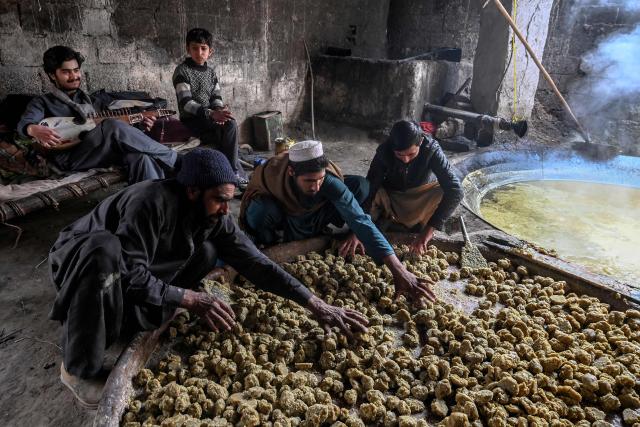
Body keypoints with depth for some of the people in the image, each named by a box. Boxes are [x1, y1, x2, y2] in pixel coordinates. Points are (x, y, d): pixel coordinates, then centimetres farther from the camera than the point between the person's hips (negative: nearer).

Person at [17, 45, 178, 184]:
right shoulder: (42, 102, 18)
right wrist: (35, 130, -28)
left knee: (139, 153, -31)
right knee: (112, 126, -31)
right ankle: (172, 160, -27)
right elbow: (24, 124, -2)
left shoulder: (91, 101, 31)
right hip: (68, 158, -4)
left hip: (105, 153, 4)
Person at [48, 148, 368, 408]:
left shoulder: (216, 219, -15)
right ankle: (78, 368, -19)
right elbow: (129, 274, -37)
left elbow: (256, 264, -17)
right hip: (80, 258, -5)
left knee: (207, 252, -11)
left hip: (129, 269, 6)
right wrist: (190, 298, -42)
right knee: (106, 249, -40)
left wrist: (317, 305, -22)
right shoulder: (153, 202, -35)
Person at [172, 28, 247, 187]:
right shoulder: (182, 71, -7)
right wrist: (211, 114, -31)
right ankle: (237, 174, -16)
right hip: (191, 120, -5)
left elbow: (216, 97, 7)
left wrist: (220, 110, -18)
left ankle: (232, 173, -17)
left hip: (210, 117, 6)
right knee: (226, 134, -28)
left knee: (230, 124, -25)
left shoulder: (211, 72, 12)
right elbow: (186, 103, -18)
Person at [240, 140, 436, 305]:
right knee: (260, 210, -39)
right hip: (280, 213, -1)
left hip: (311, 216, 1)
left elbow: (361, 220, -43)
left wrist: (399, 271, -51)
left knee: (360, 185, -21)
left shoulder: (329, 180, -37)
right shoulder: (269, 173, -38)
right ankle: (268, 245, -3)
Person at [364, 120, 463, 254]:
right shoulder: (384, 151, -27)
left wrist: (428, 231, -45)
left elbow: (455, 191, -38)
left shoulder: (431, 150, -30)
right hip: (392, 199, 0)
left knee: (444, 190, -31)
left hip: (420, 200, 0)